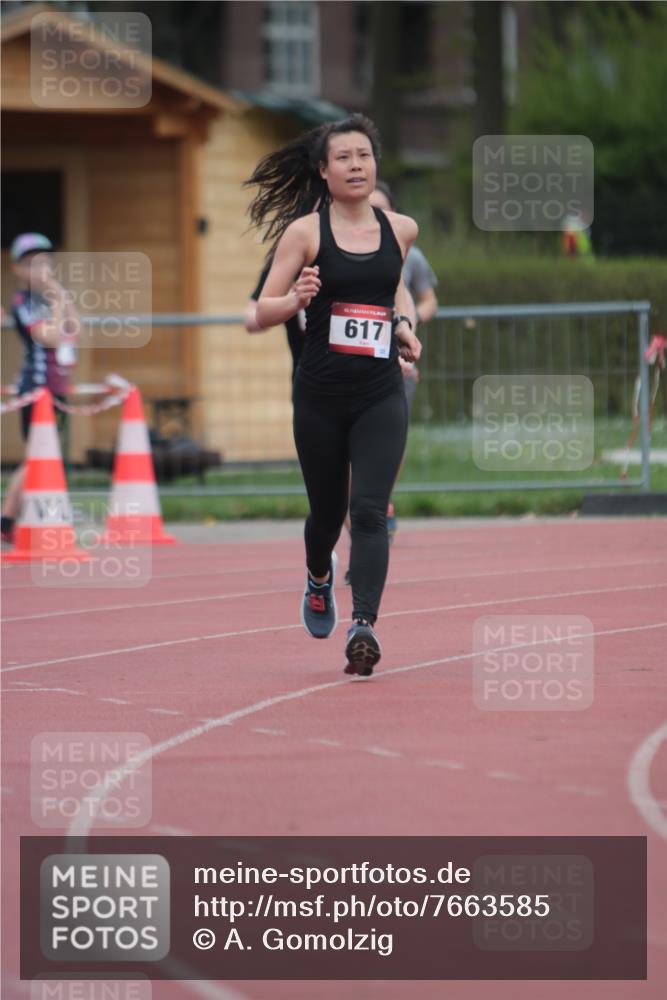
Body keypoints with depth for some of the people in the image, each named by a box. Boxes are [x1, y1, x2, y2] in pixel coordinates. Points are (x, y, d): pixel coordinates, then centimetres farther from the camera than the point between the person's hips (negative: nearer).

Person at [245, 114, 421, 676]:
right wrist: (297, 299, -23)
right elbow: (263, 313, -2)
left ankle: (365, 626, -23)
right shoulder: (305, 232, -5)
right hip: (320, 395, -1)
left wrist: (403, 325, 12)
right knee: (328, 510, 14)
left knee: (369, 509, -15)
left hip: (381, 396, 1)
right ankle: (319, 577, 48)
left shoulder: (400, 229, 4)